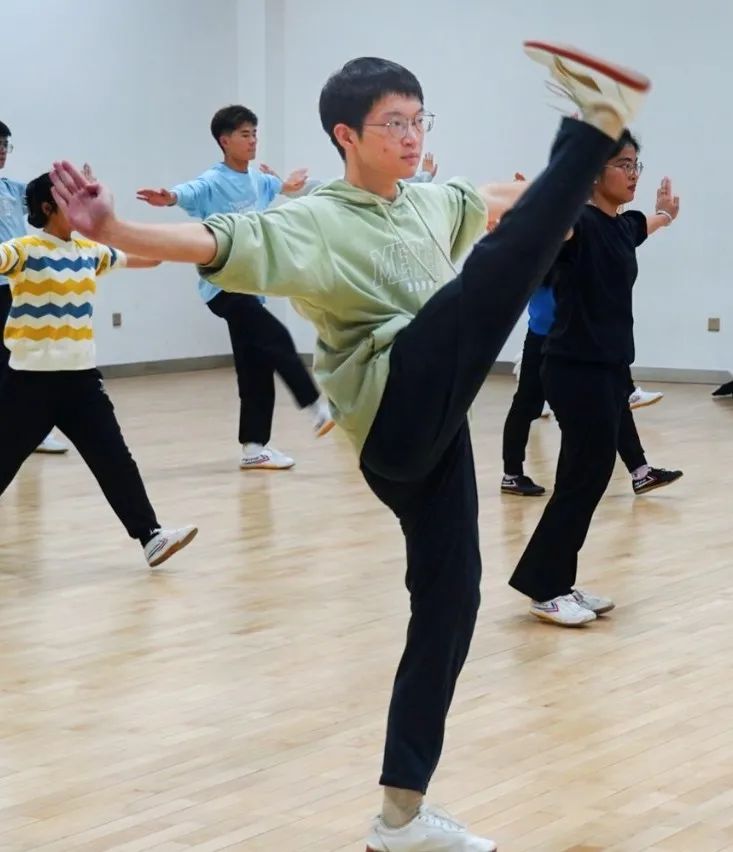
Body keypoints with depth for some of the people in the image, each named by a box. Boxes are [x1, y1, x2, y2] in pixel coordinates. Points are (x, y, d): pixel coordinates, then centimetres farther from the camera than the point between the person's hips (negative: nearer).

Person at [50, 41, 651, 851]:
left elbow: (486, 201, 40)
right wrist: (112, 229, -39)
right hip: (397, 415, -8)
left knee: (448, 602, 6)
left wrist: (554, 190, 57)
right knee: (498, 266, -23)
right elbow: (214, 241, -22)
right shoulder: (313, 221, -6)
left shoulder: (429, 203, 19)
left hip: (431, 429, 8)